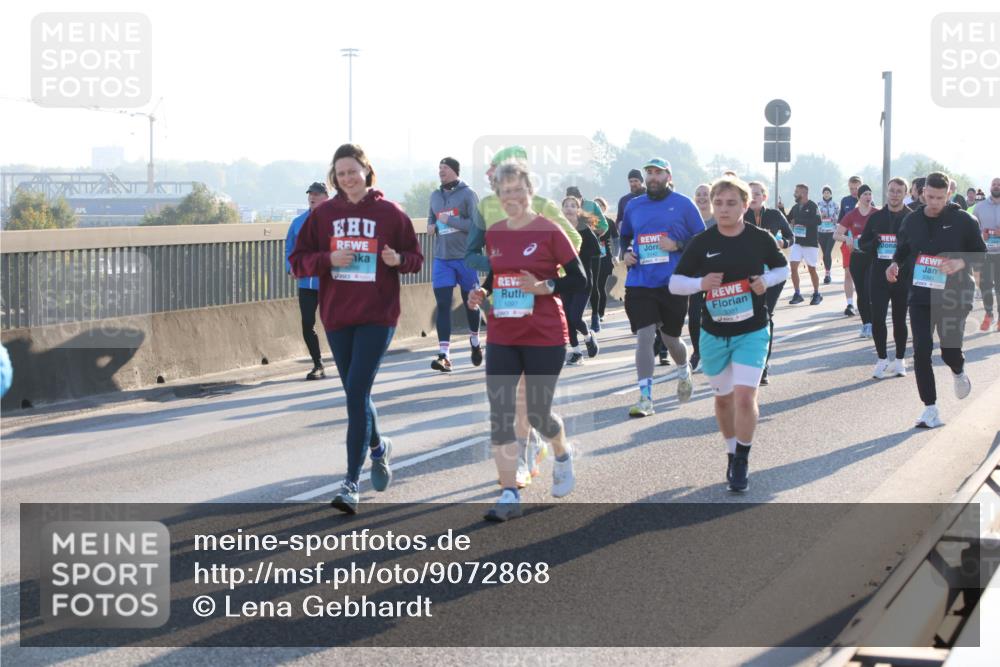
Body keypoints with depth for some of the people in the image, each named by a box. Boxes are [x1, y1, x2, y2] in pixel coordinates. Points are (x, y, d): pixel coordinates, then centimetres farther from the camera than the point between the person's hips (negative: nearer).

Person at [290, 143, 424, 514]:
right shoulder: (323, 214, 5)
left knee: (357, 392, -13)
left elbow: (416, 258, 7)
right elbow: (298, 260, 6)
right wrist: (328, 259, -13)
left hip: (377, 316, -4)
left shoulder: (390, 213, -1)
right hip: (337, 316, 4)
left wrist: (398, 259, -15)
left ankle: (351, 483, -11)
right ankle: (378, 447, 43)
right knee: (355, 394, 13)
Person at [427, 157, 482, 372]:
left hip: (466, 257, -4)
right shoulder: (435, 196, 11)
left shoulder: (467, 194, -6)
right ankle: (444, 354, -11)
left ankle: (475, 342, 35)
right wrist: (431, 226, 0)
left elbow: (477, 224, -13)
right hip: (441, 258, 4)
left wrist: (449, 220, -17)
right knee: (443, 304, -7)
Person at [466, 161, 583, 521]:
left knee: (538, 414, 4)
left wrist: (543, 286, -22)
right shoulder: (492, 234, 6)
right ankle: (509, 495, 1)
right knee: (499, 414, -4)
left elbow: (579, 279, -8)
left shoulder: (549, 231, -8)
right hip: (502, 339, 4)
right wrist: (480, 293, 0)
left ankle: (563, 455, 39)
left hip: (544, 338, -4)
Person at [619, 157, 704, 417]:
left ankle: (684, 373, 45)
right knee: (644, 336, -10)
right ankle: (645, 398, -7)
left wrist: (677, 245, -15)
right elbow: (624, 237, 24)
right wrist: (625, 254, 4)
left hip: (673, 284, -2)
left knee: (670, 339, 11)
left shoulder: (683, 204, 0)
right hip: (639, 283, 2)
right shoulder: (633, 206, 9)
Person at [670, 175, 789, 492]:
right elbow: (675, 282, 0)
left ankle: (742, 463, 2)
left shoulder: (760, 239, -6)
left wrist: (766, 280, -11)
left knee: (745, 397, -14)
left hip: (752, 331, -2)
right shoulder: (701, 243, -6)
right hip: (713, 333, 2)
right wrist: (701, 283, -19)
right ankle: (731, 453, 37)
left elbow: (782, 268, 11)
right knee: (724, 397, 15)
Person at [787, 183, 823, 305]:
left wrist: (798, 221, -20)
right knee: (793, 267, -7)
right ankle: (797, 294, 1)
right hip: (797, 242, 5)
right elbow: (786, 220, 18)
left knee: (811, 269, 5)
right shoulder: (795, 207, 10)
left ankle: (817, 294, 21)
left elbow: (817, 221, -23)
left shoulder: (812, 206, -10)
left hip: (810, 242, -5)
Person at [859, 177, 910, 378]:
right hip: (878, 276, 2)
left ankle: (899, 360, 20)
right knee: (877, 319, -4)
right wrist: (872, 245, -9)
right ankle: (882, 360, 9)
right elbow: (862, 243, 13)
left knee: (900, 320, 8)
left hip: (903, 277, -2)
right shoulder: (876, 217, 8)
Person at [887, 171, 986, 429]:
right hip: (920, 296, 3)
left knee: (950, 351, 0)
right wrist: (895, 265, -4)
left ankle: (959, 372, 40)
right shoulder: (911, 221, 4)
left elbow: (981, 253, 0)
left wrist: (961, 263, -19)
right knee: (921, 351, -6)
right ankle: (930, 408, 2)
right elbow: (903, 251, 17)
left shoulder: (963, 221, -6)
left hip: (954, 297, -2)